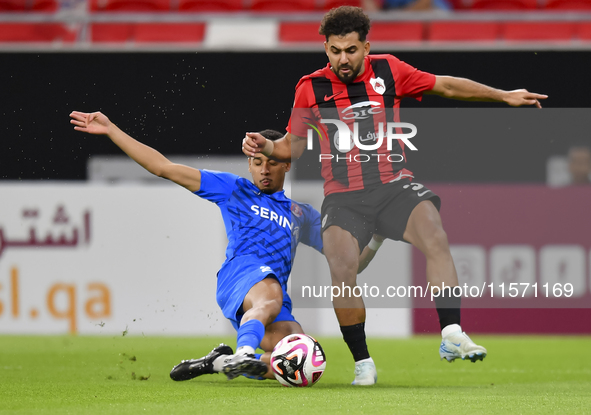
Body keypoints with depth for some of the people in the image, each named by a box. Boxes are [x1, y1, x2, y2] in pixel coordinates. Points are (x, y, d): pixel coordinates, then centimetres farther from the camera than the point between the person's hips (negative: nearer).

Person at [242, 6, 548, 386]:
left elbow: (446, 86, 16)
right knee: (342, 268, -24)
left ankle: (452, 334, -27)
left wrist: (504, 96, 16)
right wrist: (266, 147, -7)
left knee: (435, 238, -28)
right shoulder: (311, 89, 4)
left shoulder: (389, 71, 5)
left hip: (394, 185, 1)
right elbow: (293, 146, 14)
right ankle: (362, 363, -11)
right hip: (344, 197, -1)